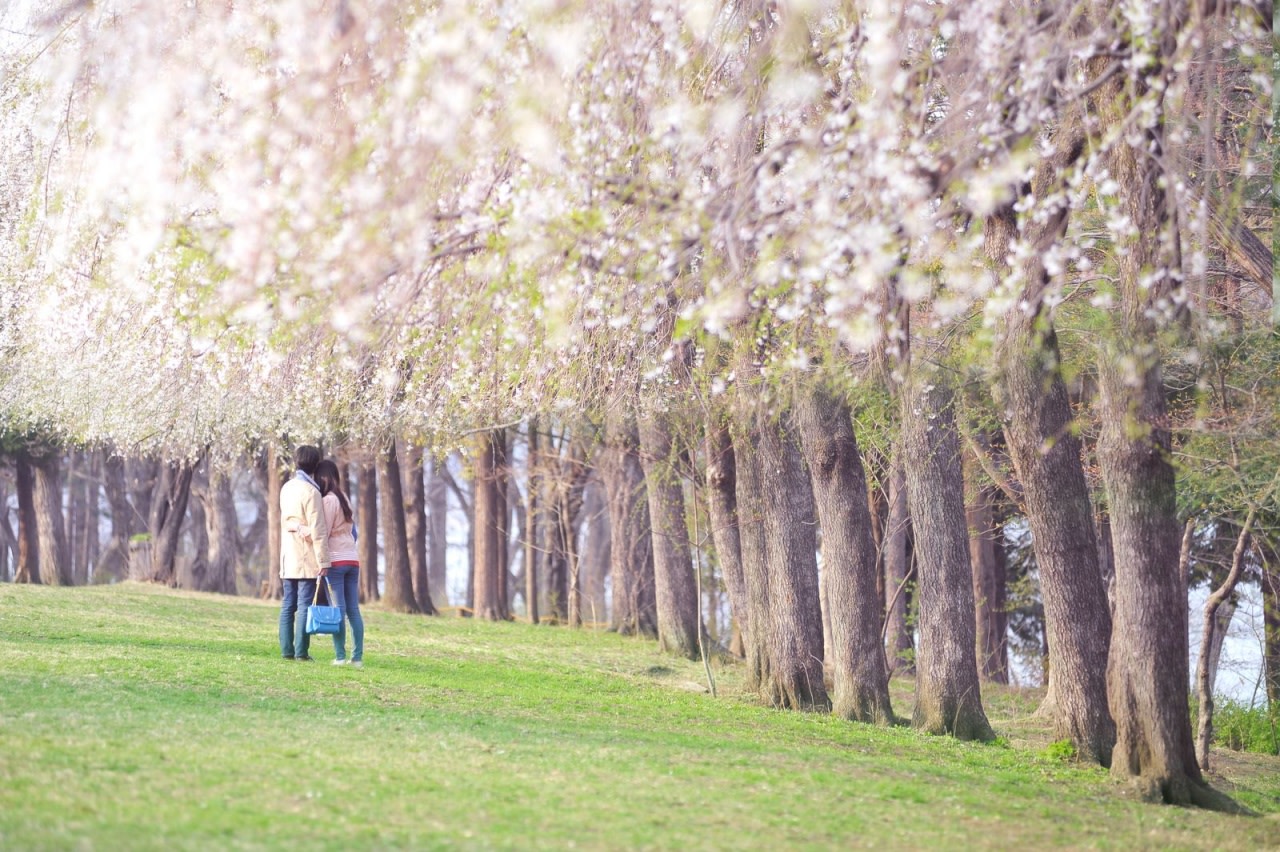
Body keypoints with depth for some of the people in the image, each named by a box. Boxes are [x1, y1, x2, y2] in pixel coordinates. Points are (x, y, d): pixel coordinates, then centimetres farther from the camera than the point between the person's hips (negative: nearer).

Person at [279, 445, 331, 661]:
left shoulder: (287, 488, 11)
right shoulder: (310, 492, -13)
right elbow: (318, 530, -16)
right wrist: (323, 561, -15)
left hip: (288, 555, 7)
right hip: (307, 558, -7)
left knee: (288, 605, 8)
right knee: (304, 605, -5)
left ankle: (287, 649, 8)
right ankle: (301, 651, -7)